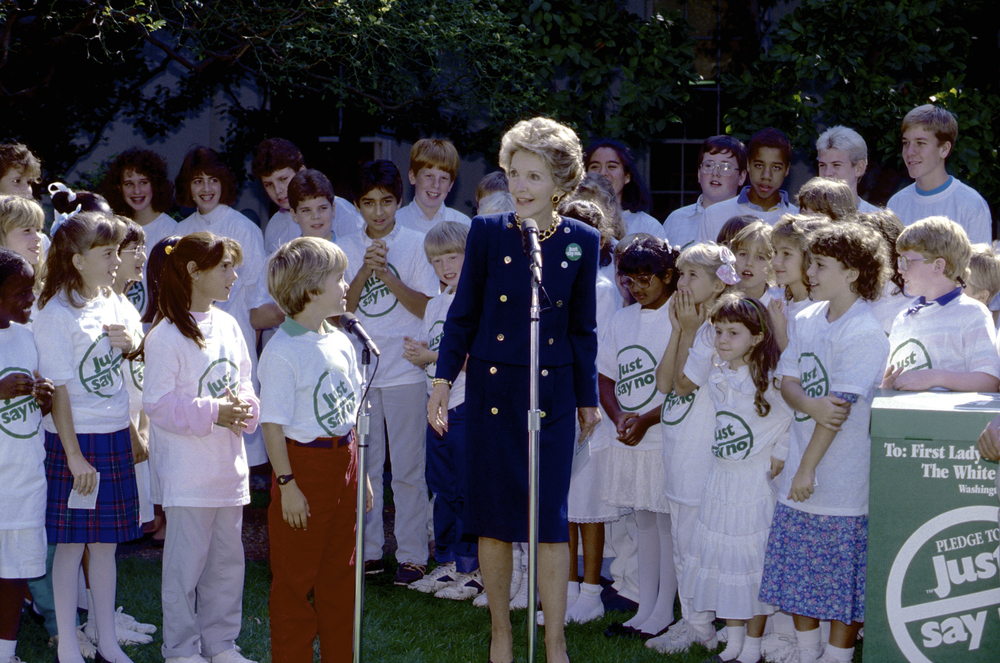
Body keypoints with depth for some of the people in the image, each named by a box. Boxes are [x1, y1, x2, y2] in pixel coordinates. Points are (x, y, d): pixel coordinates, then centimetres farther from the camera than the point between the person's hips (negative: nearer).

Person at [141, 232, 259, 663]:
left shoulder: (228, 325, 9)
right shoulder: (166, 336, -13)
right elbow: (157, 404, -15)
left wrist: (246, 407, -5)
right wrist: (212, 413, -19)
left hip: (228, 462, 7)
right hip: (187, 468, -7)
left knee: (227, 558, 12)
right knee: (186, 561, 0)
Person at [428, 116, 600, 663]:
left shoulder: (581, 242, 0)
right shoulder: (486, 233, -3)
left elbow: (582, 328, 7)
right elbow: (463, 315, 4)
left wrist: (588, 397, 11)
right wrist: (443, 380, -2)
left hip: (552, 393, 0)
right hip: (492, 388, 0)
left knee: (551, 518, -2)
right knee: (493, 515, 6)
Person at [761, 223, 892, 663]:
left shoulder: (864, 333, -14)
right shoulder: (807, 320, 10)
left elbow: (840, 407, -17)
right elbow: (787, 381, 7)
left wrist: (808, 468, -16)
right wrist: (810, 404, -16)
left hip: (844, 485, -7)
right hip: (798, 477, 7)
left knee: (842, 582, 1)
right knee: (797, 577, 13)